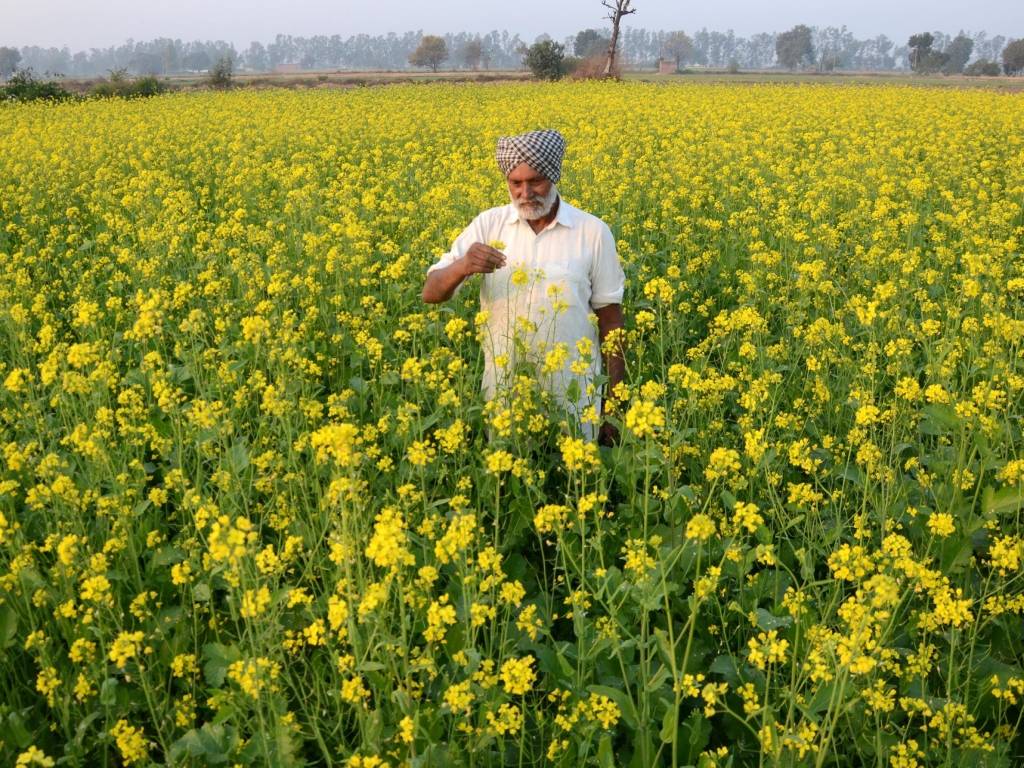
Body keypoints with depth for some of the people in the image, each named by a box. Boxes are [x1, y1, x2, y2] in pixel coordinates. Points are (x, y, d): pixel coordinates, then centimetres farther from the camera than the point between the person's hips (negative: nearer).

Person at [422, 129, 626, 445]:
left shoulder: (594, 232, -2)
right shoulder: (488, 224, 0)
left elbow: (610, 318, 3)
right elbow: (431, 294, -4)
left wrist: (615, 400, 2)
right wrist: (463, 266, -26)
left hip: (573, 390, -1)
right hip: (503, 384, 1)